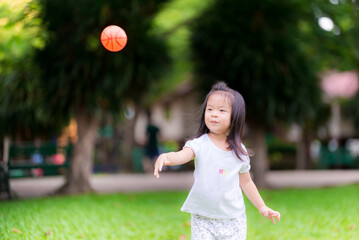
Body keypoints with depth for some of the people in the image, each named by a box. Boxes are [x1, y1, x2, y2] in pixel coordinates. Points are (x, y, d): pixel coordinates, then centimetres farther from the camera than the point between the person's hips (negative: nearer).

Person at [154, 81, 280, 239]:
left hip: (233, 220, 2)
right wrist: (165, 158, -46)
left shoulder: (240, 151, 2)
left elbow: (245, 182, 13)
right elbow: (181, 155, -25)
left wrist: (262, 207, 15)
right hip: (202, 219, -2)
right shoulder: (199, 144, -6)